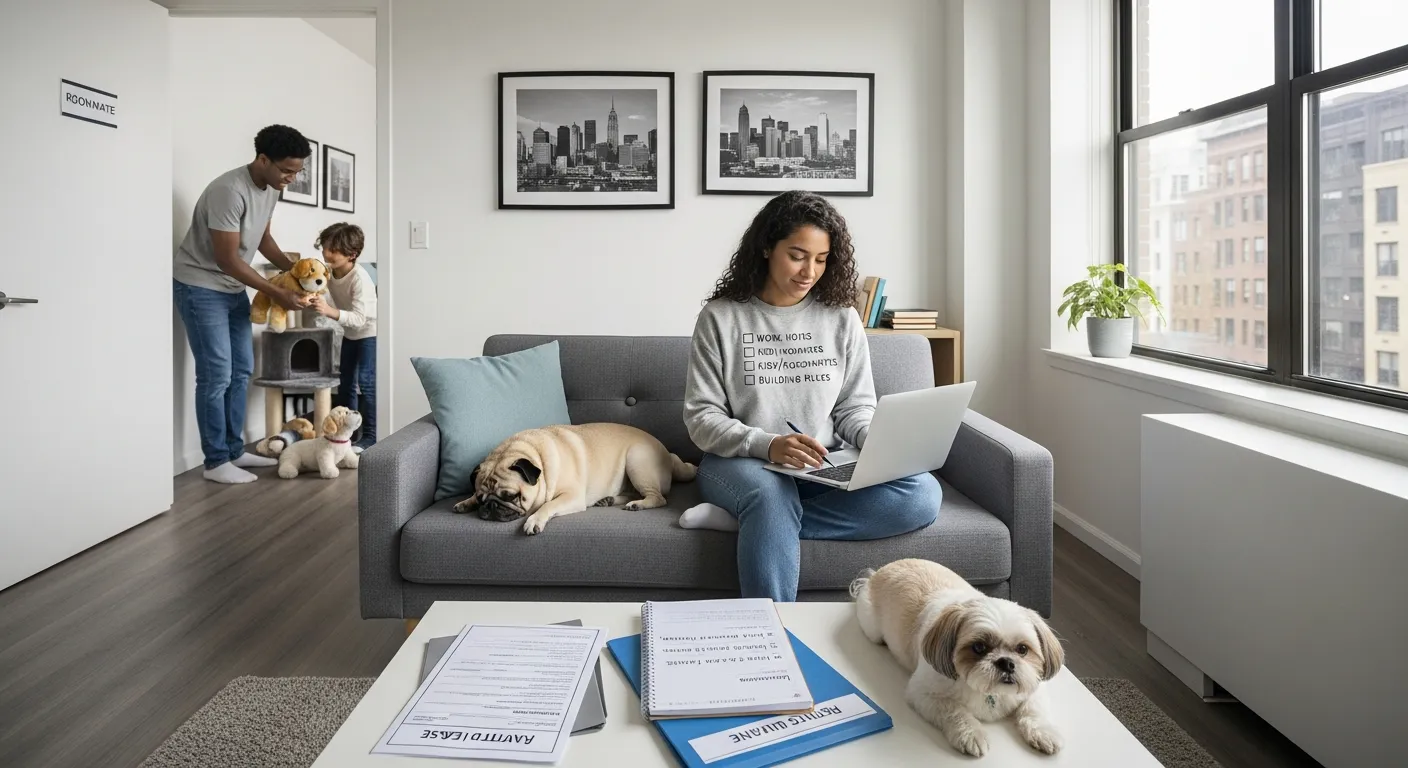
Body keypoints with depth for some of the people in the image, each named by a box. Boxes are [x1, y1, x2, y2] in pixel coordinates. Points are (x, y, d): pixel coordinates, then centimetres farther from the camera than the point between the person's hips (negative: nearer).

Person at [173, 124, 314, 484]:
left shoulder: (270, 188, 0)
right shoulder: (230, 190, -27)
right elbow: (227, 259, -27)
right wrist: (277, 293, -26)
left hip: (233, 288, 9)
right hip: (200, 287, -9)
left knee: (242, 371, 10)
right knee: (216, 375, -7)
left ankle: (234, 451, 20)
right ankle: (216, 462, 3)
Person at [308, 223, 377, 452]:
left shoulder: (359, 278, -31)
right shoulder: (328, 272, -11)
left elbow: (359, 318, -39)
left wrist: (330, 311, -53)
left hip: (370, 332, -8)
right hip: (350, 333, 8)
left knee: (366, 382, -13)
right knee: (346, 383, 12)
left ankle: (370, 435, -8)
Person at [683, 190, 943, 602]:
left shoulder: (841, 318, 8)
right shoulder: (720, 318, 0)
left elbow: (856, 409, 11)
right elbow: (701, 418, -4)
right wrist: (766, 445, -22)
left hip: (825, 468, 4)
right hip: (741, 462, -4)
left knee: (923, 494, -25)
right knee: (771, 495, -40)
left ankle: (747, 519, -23)